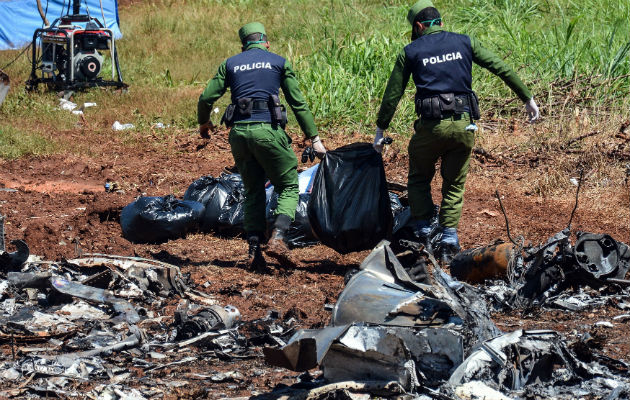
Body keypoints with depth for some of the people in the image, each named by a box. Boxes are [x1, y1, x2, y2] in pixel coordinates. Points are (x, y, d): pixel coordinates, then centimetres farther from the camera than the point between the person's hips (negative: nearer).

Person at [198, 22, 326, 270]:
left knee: (253, 192, 14)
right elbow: (298, 104, 7)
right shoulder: (279, 62, 11)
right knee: (288, 187, 7)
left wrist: (204, 123, 30)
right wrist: (314, 138, 10)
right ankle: (277, 238, -15)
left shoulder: (230, 64, 16)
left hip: (239, 132, 3)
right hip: (268, 129, -3)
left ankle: (254, 250, 4)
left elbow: (206, 98, 11)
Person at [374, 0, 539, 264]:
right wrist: (528, 99, 16)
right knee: (454, 185, 14)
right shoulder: (464, 43, 10)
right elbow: (502, 69, 9)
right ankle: (449, 241, 5)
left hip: (430, 125, -2)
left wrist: (380, 130, 17)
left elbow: (392, 94, 8)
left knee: (418, 180, 18)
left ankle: (423, 235, 9)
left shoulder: (411, 51, 6)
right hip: (463, 126, 2)